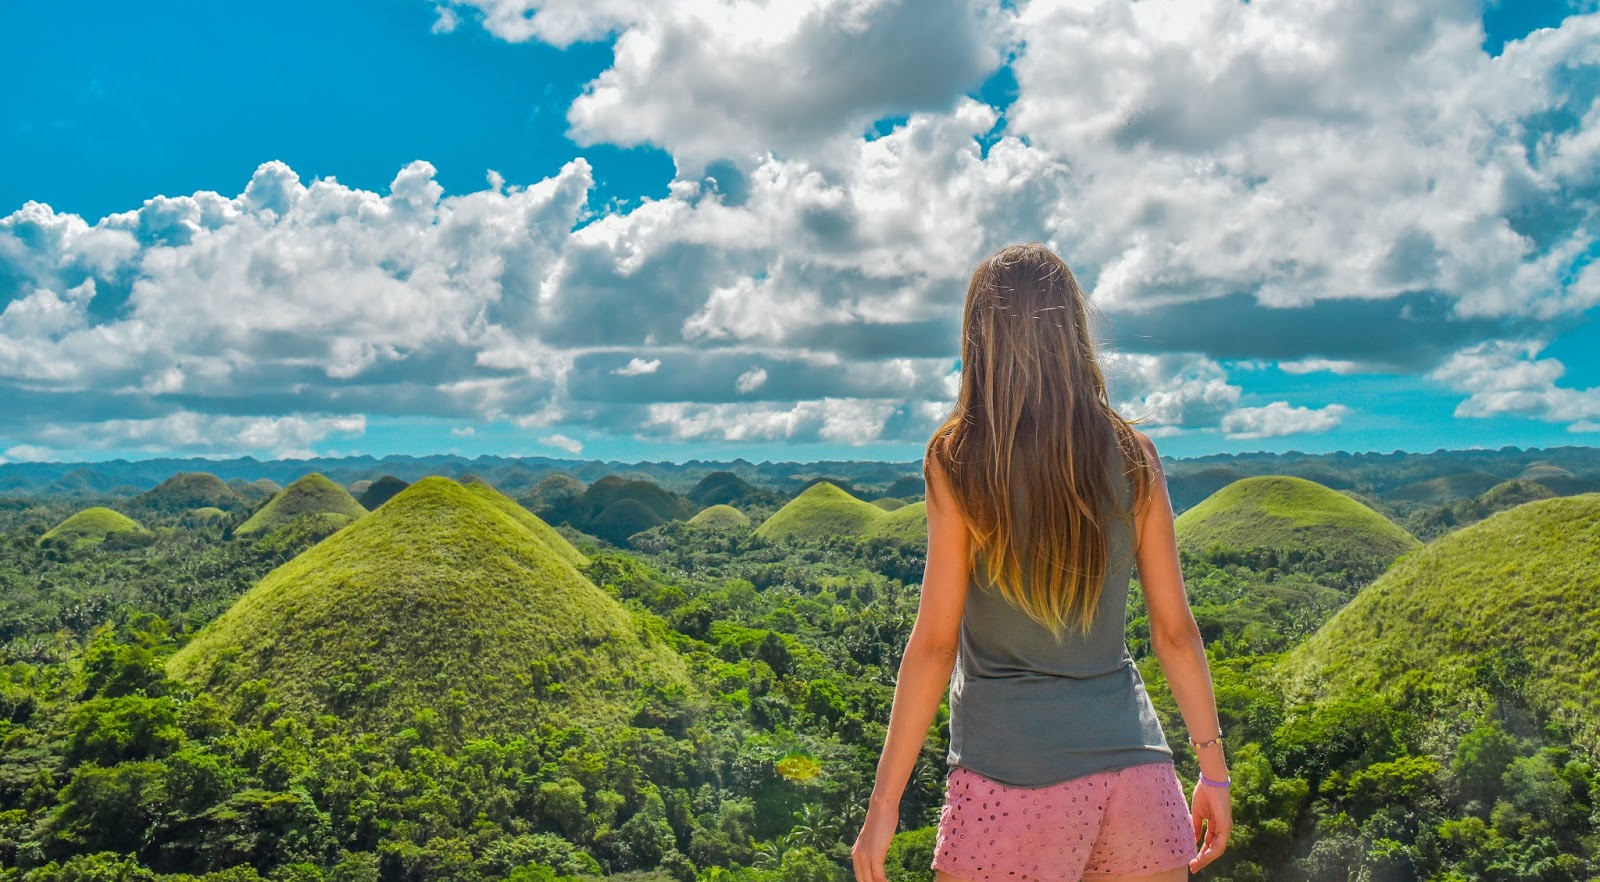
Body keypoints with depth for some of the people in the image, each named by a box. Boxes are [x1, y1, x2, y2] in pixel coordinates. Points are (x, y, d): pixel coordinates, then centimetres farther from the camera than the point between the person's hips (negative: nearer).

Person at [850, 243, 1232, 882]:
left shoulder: (957, 461, -6)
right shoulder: (1133, 459, 3)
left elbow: (934, 642, -8)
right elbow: (1175, 631, 6)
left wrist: (883, 805, -2)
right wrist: (1213, 770, 16)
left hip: (1013, 772, -4)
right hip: (1134, 762, 4)